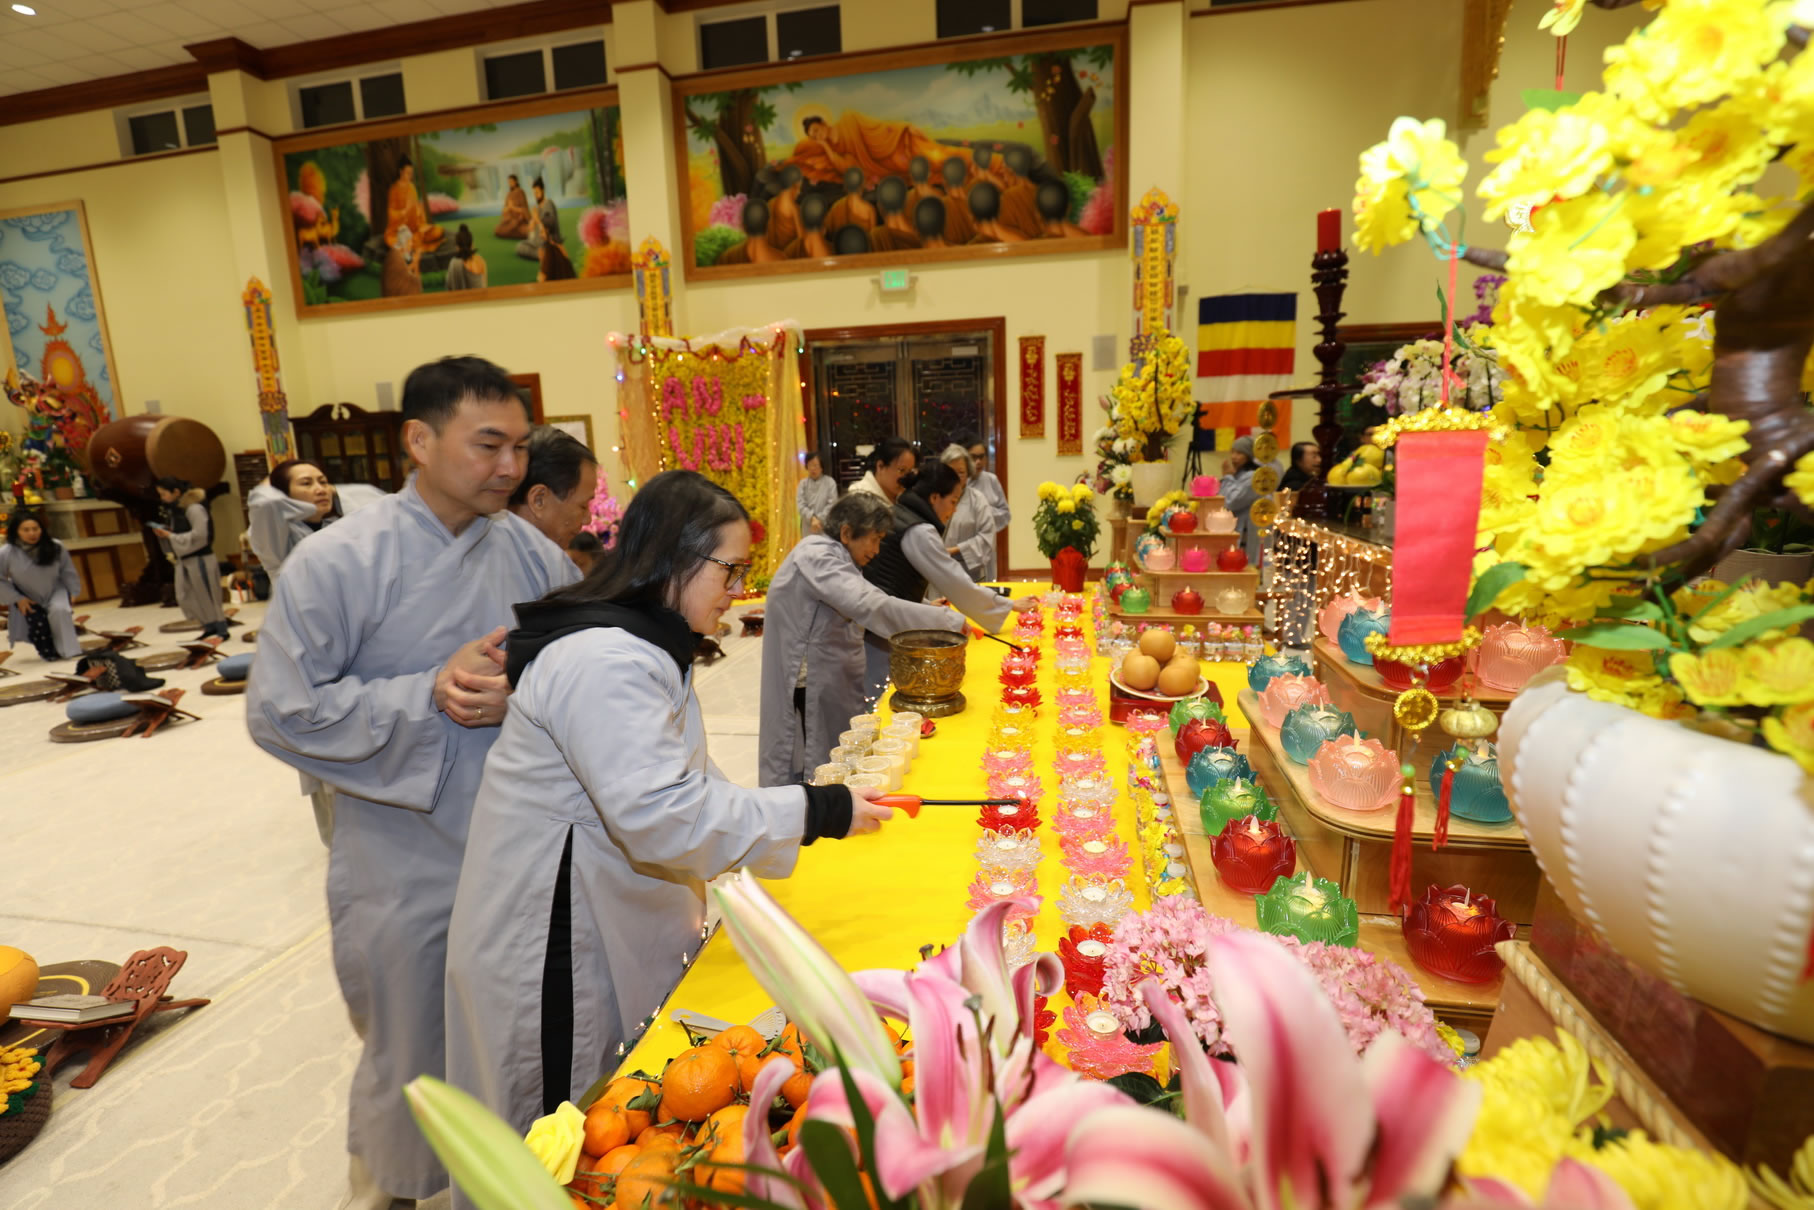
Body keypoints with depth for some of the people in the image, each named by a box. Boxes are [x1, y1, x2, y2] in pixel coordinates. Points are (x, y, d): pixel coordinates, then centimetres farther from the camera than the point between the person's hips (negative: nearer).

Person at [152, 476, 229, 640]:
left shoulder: (194, 508, -15)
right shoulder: (174, 509, 8)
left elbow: (199, 535, -20)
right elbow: (178, 533, 14)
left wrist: (170, 536, -17)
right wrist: (164, 533, -5)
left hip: (200, 559, -8)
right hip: (184, 560, 8)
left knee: (207, 597, 0)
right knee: (185, 597, 10)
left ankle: (222, 631, 12)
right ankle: (210, 627, 22)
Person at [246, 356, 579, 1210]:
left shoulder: (535, 555, -3)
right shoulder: (337, 562, -13)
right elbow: (280, 711, -12)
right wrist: (428, 695, -21)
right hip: (408, 873, -3)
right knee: (412, 1069, 19)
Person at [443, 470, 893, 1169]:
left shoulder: (642, 645, 8)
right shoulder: (605, 660, -27)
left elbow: (670, 781, 10)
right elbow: (660, 816, -31)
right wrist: (814, 813, -25)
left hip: (606, 929, 9)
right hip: (556, 951, -9)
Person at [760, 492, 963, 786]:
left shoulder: (835, 559, 13)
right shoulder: (816, 556, -19)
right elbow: (870, 606, -31)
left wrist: (926, 616, 1)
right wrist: (947, 619, -25)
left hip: (834, 690, 10)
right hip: (808, 696, -10)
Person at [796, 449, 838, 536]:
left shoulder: (830, 482, -1)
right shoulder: (803, 483, 5)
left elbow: (832, 505, -6)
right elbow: (800, 505, -4)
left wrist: (819, 519, -14)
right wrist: (812, 518, -20)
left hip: (826, 529, -2)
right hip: (808, 530, 2)